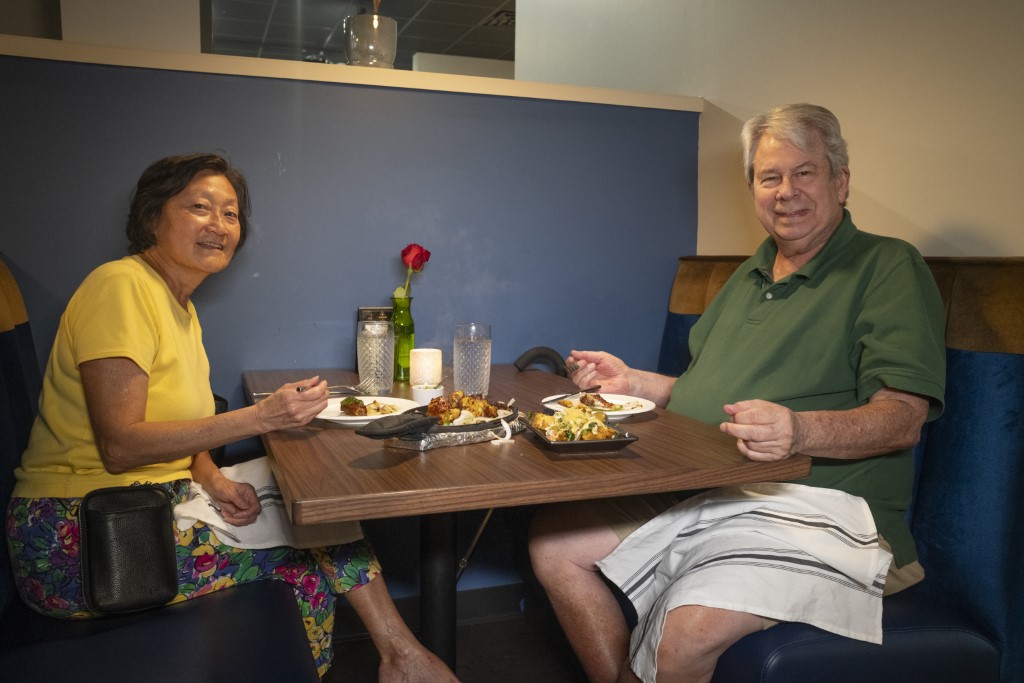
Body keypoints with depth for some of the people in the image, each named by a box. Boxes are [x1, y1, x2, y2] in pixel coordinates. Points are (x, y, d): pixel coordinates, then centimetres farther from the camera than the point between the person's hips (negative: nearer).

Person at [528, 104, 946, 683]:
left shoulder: (890, 267, -2)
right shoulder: (752, 273, 21)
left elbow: (903, 417, -14)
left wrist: (801, 430, -31)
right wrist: (633, 382, 14)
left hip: (815, 508, -7)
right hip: (693, 493, 7)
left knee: (690, 632, -30)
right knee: (554, 540, -6)